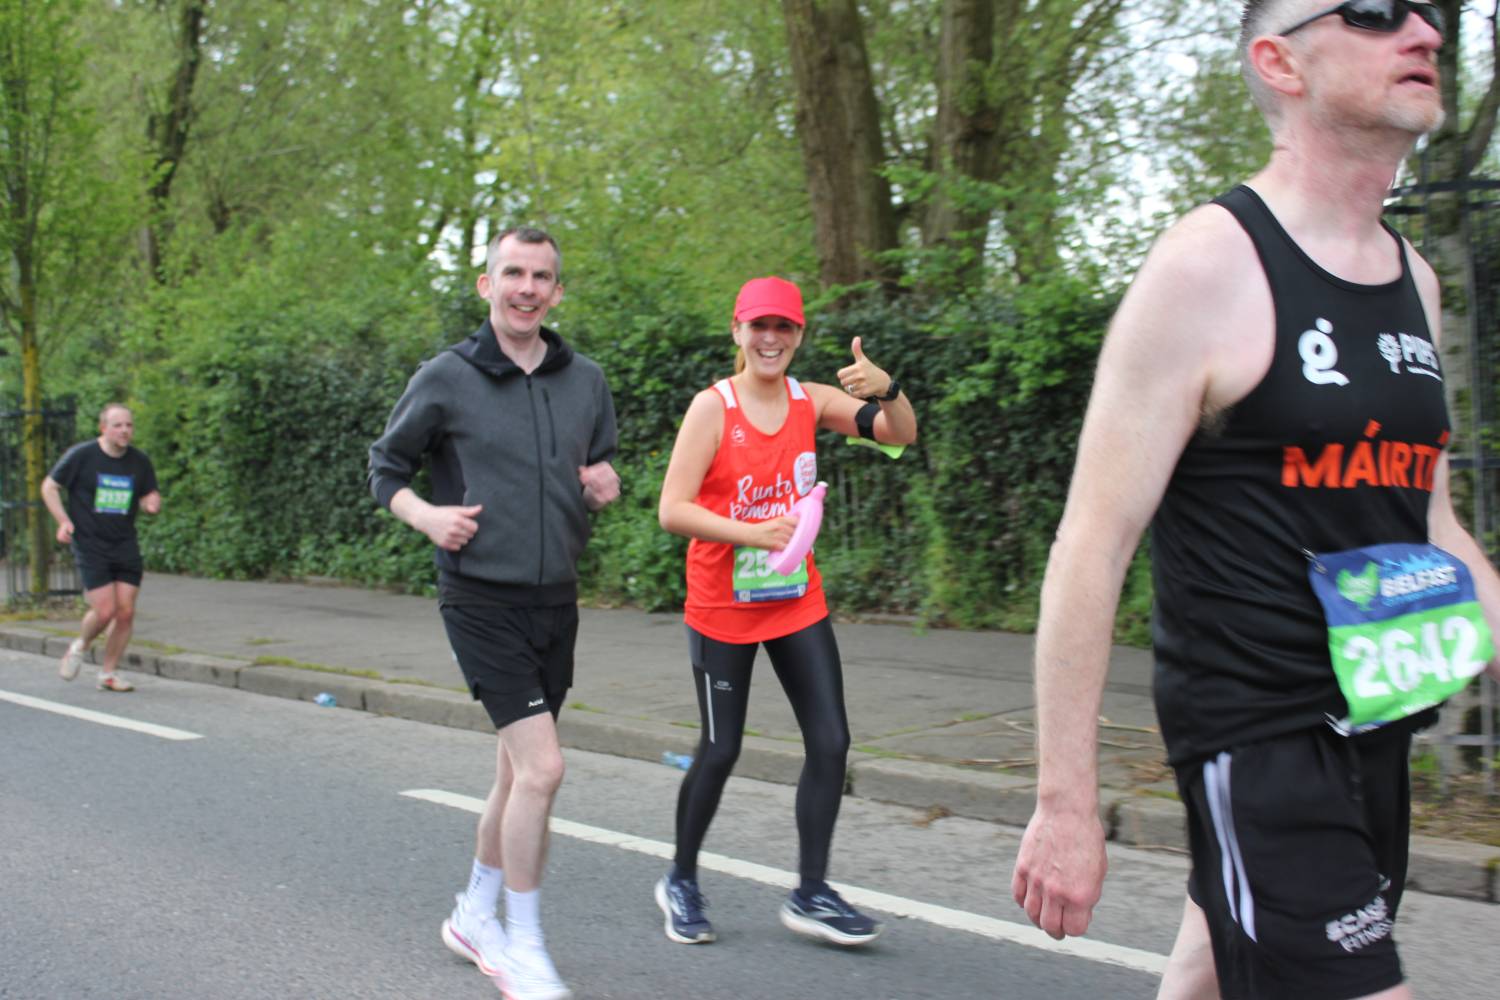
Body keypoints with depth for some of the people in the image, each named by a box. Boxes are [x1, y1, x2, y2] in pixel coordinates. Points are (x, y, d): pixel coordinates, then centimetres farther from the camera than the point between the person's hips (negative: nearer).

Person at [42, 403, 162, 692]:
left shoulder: (139, 461, 4)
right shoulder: (80, 455, -6)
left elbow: (149, 498, 15)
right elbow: (49, 487, 3)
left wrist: (152, 503, -10)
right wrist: (63, 521, -11)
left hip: (125, 546, 4)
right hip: (90, 546, -4)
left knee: (126, 612, -2)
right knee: (105, 611, -12)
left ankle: (108, 673, 15)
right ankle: (80, 647, 21)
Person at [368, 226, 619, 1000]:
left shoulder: (586, 382, 6)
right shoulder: (446, 378, -6)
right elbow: (386, 466, 5)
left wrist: (606, 488, -3)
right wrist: (426, 515, -14)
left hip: (555, 602, 5)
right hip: (481, 598, -5)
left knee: (517, 770, 15)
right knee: (542, 766, -15)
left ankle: (474, 915, 35)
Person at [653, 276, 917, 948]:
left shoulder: (811, 402, 1)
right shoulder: (713, 406, -11)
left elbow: (902, 436, -4)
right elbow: (672, 510, -16)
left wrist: (887, 388, -24)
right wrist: (754, 533, -27)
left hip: (798, 602, 4)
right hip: (723, 608, -4)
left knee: (830, 742, -2)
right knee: (720, 751, 3)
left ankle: (811, 894, 9)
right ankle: (680, 881, 26)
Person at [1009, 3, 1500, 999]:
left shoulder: (1413, 280, 11)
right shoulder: (1209, 266, -13)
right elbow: (1092, 545, -15)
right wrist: (1065, 803, -17)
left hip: (1375, 729, 8)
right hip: (1258, 743, -7)